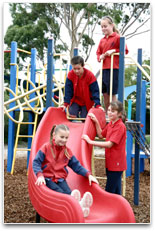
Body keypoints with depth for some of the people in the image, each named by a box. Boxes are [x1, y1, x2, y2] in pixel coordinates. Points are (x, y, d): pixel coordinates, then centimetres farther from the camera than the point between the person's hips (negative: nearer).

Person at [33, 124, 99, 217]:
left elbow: (76, 165, 12)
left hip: (60, 179, 3)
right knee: (59, 192, -33)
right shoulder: (46, 147, -1)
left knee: (68, 192, -29)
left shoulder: (67, 151, 11)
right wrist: (40, 175, -27)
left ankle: (81, 205, -60)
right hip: (47, 178, -3)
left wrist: (88, 174, -3)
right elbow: (36, 163, -8)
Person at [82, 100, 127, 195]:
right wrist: (96, 122, 3)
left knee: (109, 191, -6)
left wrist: (90, 141, -23)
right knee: (115, 190, 18)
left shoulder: (120, 126, -19)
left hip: (116, 163, -9)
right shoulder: (110, 124, 9)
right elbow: (101, 135, 15)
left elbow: (109, 144, -24)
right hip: (110, 162, 9)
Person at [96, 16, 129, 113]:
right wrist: (100, 57, -1)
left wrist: (114, 51, -14)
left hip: (114, 69, -6)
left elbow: (125, 50, -6)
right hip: (104, 69, 6)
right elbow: (98, 52, 21)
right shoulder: (102, 40, 14)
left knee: (112, 93, -3)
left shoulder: (117, 37, -4)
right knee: (105, 93, 11)